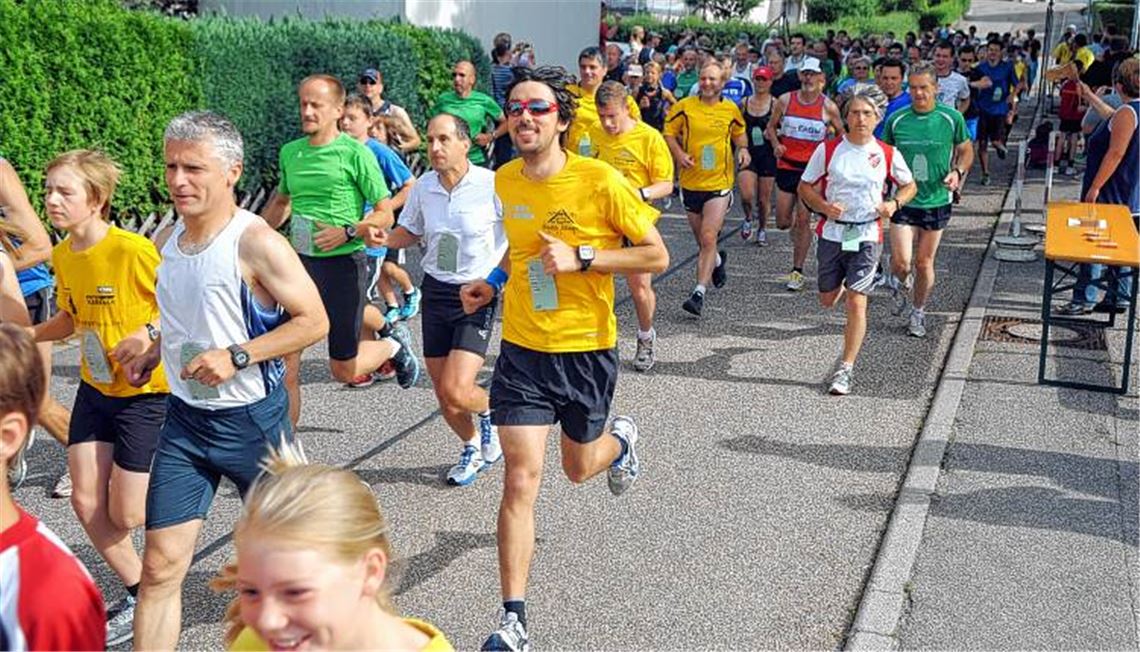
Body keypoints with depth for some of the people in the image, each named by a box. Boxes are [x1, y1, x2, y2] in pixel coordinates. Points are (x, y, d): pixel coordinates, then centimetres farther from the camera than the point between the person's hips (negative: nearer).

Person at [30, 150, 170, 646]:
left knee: (126, 515, -2)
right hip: (94, 390, 7)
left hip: (144, 392, -7)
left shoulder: (133, 250, -22)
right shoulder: (62, 256, 2)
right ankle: (137, 595, 25)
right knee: (86, 503, 7)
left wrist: (149, 334, -29)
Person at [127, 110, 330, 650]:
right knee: (161, 563, 1)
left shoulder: (256, 243, -17)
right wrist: (154, 353, 5)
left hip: (251, 418, -5)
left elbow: (314, 321, -16)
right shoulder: (168, 239, 5)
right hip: (184, 418, 5)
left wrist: (236, 356, -23)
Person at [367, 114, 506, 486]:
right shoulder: (423, 187, 1)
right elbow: (410, 232, 17)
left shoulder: (492, 185, -14)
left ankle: (489, 410, 20)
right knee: (442, 393, 10)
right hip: (435, 291, 5)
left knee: (455, 392, -16)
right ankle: (473, 448, 37)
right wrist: (383, 239, -4)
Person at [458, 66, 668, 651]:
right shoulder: (503, 180, 0)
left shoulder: (600, 181, -15)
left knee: (578, 468, 18)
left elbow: (656, 256, -11)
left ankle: (620, 438, 56)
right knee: (521, 476, -6)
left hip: (587, 349, -2)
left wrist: (581, 258, -22)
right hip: (522, 348, 2)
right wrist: (494, 282, 2)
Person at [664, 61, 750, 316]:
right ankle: (718, 260, 50)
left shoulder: (731, 110, 2)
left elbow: (740, 133, 19)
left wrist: (743, 149, -1)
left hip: (719, 182, -2)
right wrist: (678, 153, -12)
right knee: (701, 240, 15)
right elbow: (669, 132, 5)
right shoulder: (684, 106, -2)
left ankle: (699, 293, -13)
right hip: (690, 182, 2)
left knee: (708, 238, -14)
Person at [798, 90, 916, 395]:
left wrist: (894, 203, -7)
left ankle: (845, 369, -1)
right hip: (832, 232, 2)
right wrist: (824, 206, -14)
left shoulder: (887, 153, 0)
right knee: (827, 300, 14)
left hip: (867, 235, -1)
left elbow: (909, 186, 14)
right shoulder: (828, 149, -2)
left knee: (856, 303, -10)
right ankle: (844, 284, 53)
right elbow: (805, 187, 4)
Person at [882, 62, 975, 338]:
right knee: (901, 260, -10)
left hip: (937, 201, 0)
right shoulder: (896, 120, -2)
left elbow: (966, 151, 8)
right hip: (903, 201, 0)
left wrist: (958, 172, -11)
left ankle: (919, 313, 28)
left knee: (924, 262, 9)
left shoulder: (951, 118, -4)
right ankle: (898, 287, 27)